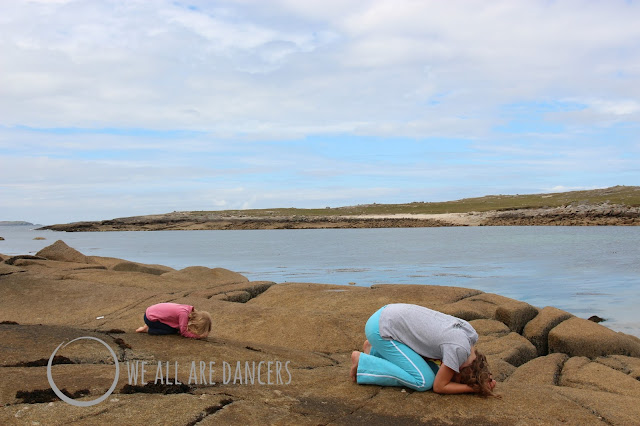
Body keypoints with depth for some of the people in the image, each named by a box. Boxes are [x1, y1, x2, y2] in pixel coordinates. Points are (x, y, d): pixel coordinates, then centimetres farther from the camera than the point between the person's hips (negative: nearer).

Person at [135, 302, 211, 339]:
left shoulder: (190, 310, -5)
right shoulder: (184, 313, -29)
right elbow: (184, 332, -23)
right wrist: (198, 336, -25)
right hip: (150, 318, -8)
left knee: (176, 328, 3)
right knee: (173, 331, -10)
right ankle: (147, 329, -2)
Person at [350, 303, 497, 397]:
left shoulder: (471, 334, -1)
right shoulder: (459, 349, -24)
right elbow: (439, 387, -12)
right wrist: (475, 389, -7)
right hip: (380, 330, -9)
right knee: (424, 381, -9)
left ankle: (374, 350, 22)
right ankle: (362, 362, -1)